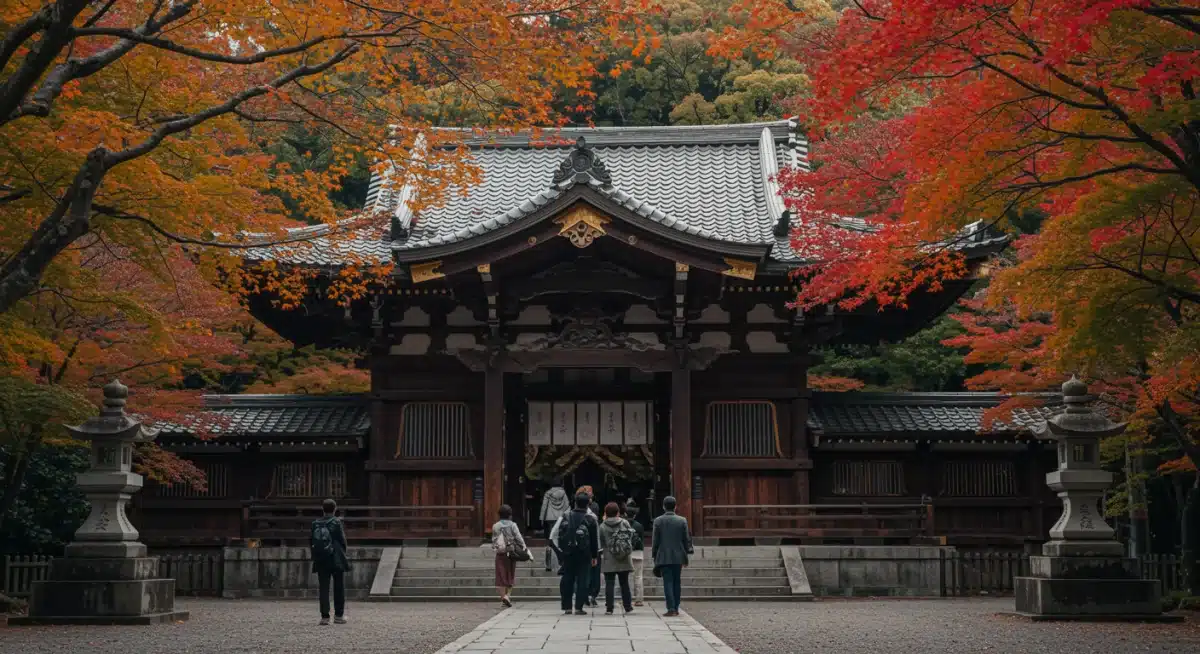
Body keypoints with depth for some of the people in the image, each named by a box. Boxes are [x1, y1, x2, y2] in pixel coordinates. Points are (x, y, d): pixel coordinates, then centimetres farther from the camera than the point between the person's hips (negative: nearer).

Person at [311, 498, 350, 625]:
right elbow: (342, 540, -7)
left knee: (324, 589, 4)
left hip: (321, 561, 3)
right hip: (336, 560, -3)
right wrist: (342, 554, 8)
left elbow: (312, 542, 4)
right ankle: (338, 615, 9)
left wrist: (315, 557, 11)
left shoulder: (315, 523, 2)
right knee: (339, 588, 7)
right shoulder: (336, 522, -8)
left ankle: (324, 616, -1)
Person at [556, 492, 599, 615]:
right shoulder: (591, 520, -4)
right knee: (582, 580, 2)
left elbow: (554, 535, 2)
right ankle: (579, 607, -4)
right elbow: (595, 539, 0)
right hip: (584, 554, -2)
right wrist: (594, 556, 8)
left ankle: (567, 607, 11)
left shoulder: (565, 518, 1)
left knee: (567, 579, 11)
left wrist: (561, 549, 10)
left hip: (567, 554, 2)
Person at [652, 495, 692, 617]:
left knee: (668, 583, -3)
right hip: (678, 557, 2)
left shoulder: (658, 521, -5)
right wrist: (685, 557, 12)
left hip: (664, 557, -2)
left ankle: (671, 608, -13)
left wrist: (655, 556, 7)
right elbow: (686, 540, 4)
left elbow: (655, 541, -2)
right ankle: (676, 608, 14)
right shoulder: (682, 520, 0)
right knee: (676, 583, 11)